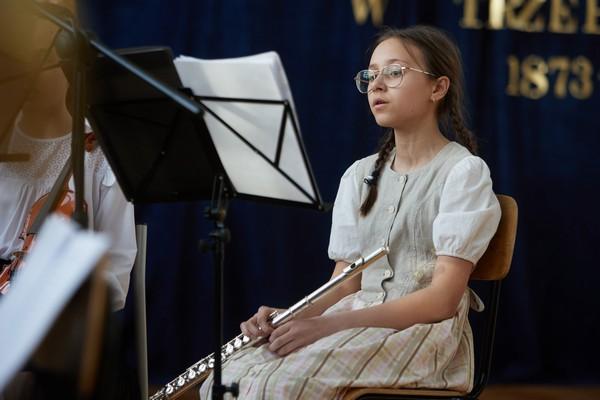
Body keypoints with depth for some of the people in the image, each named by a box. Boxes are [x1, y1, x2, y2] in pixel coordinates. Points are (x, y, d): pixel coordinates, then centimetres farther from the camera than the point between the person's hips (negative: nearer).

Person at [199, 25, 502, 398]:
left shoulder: (464, 171, -4)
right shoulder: (359, 176, 17)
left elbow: (443, 298, -14)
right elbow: (345, 284, 12)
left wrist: (331, 324, -23)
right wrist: (291, 316, -11)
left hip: (425, 333, -6)